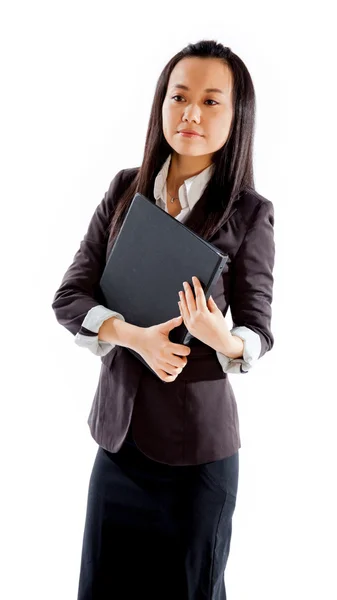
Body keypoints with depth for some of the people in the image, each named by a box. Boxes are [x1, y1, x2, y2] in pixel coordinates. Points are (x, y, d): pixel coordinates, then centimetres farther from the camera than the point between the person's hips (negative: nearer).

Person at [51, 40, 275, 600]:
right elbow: (69, 296, -1)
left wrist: (221, 337, -27)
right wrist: (134, 335, -19)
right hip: (119, 429, 3)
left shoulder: (249, 213, -9)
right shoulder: (125, 189, 1)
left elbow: (259, 333, -4)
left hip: (198, 442, -3)